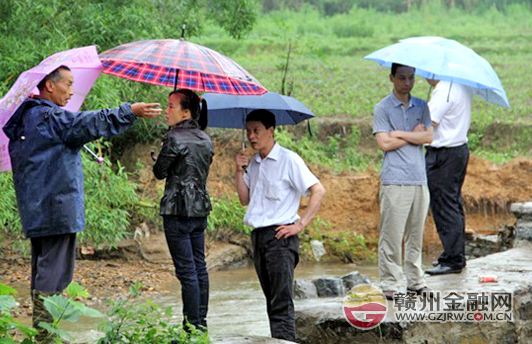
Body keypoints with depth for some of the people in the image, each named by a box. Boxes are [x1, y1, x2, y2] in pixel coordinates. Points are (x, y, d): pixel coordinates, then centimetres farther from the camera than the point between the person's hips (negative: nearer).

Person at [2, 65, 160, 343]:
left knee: (42, 269, 16)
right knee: (54, 271, -8)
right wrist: (130, 111, -22)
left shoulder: (26, 118, 16)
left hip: (36, 212, 10)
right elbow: (88, 124, -24)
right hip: (57, 209, -10)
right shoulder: (50, 116, -14)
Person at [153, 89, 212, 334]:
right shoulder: (205, 139, 10)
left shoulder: (175, 138, -13)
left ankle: (193, 324, -5)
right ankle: (201, 320, 17)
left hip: (178, 209, -8)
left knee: (186, 270, -6)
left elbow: (160, 172, -6)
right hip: (201, 208, 8)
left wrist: (159, 162, 13)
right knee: (199, 266, 13)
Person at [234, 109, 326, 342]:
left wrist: (301, 224, -15)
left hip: (280, 236, -7)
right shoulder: (253, 164, 15)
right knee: (272, 301, 10)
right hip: (258, 236, 7)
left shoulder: (288, 159, -7)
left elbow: (318, 190, -11)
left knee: (282, 302, -13)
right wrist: (239, 171, 4)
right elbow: (245, 199, 16)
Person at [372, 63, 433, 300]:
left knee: (416, 234, 8)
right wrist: (414, 134, -1)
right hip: (394, 180, -5)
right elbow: (384, 143, -10)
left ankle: (415, 281, 15)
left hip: (419, 179, 5)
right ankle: (389, 284, -2)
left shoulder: (421, 106, 15)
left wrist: (400, 134, -8)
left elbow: (429, 137, 1)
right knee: (392, 234, -6)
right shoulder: (382, 108, 0)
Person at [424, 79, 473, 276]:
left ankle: (453, 260, -3)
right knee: (453, 206, 17)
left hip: (444, 154, -10)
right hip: (460, 149, 10)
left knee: (445, 209, -5)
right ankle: (456, 255, 24)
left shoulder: (444, 91, -19)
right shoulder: (463, 87, 11)